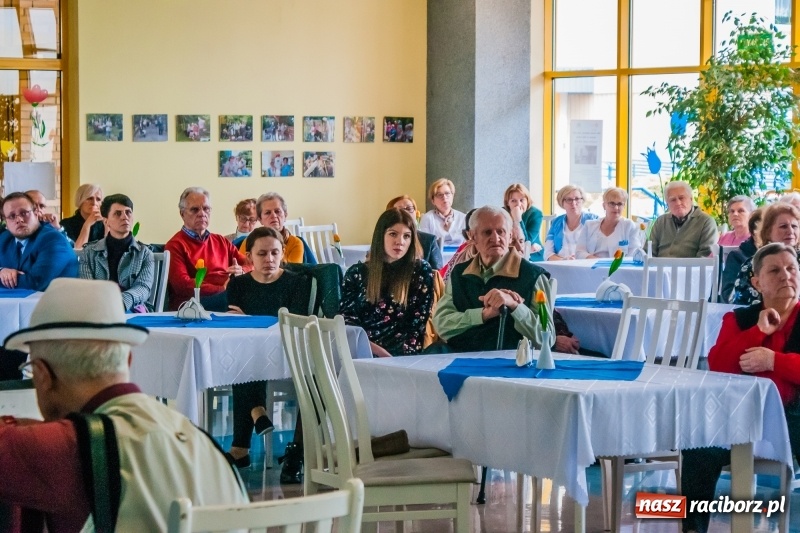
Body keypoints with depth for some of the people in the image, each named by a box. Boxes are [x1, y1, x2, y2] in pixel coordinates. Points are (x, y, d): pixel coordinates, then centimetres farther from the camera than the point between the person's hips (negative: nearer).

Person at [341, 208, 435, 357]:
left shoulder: (421, 271, 9)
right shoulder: (357, 273, 14)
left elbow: (418, 324, 2)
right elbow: (347, 320, 6)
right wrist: (376, 351, -13)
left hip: (401, 356, -3)